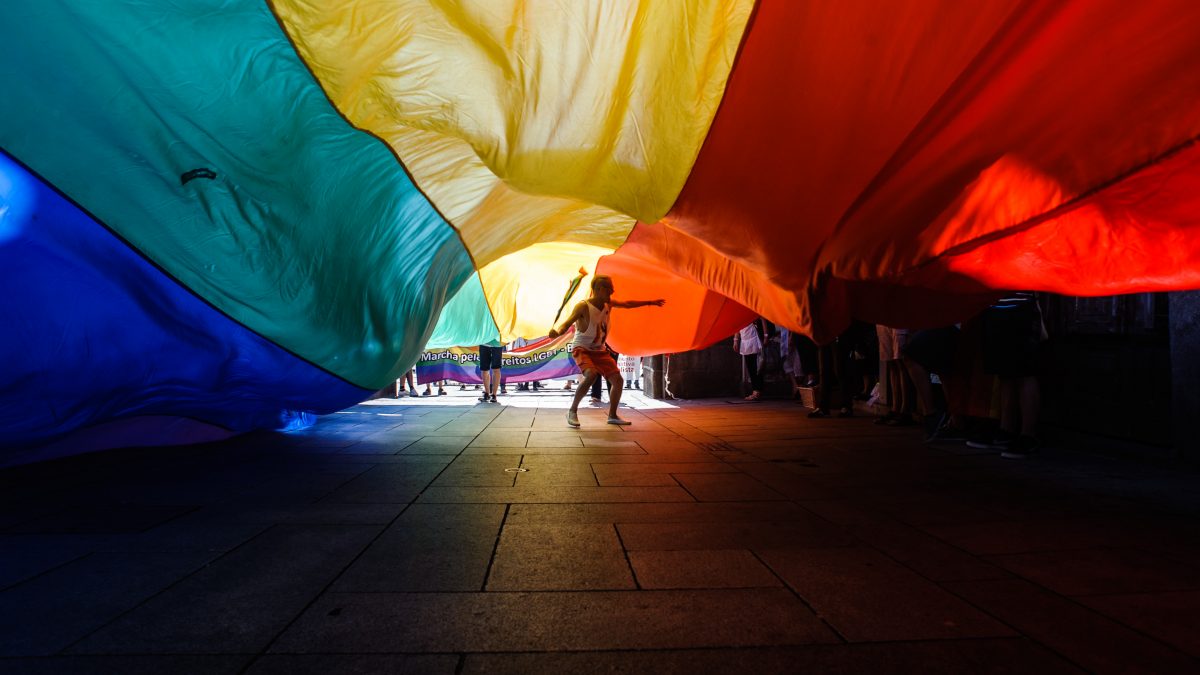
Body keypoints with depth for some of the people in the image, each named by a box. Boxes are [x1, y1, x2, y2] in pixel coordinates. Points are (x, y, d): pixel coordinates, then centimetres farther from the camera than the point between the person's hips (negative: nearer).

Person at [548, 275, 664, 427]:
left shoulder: (608, 303, 0)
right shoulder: (583, 306, -21)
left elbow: (627, 304, 18)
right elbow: (567, 323, -33)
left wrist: (650, 302, 25)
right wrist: (557, 332, -56)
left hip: (600, 350, 7)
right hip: (582, 349, -7)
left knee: (617, 379, 0)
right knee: (591, 375, -33)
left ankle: (612, 415, 20)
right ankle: (572, 411, -16)